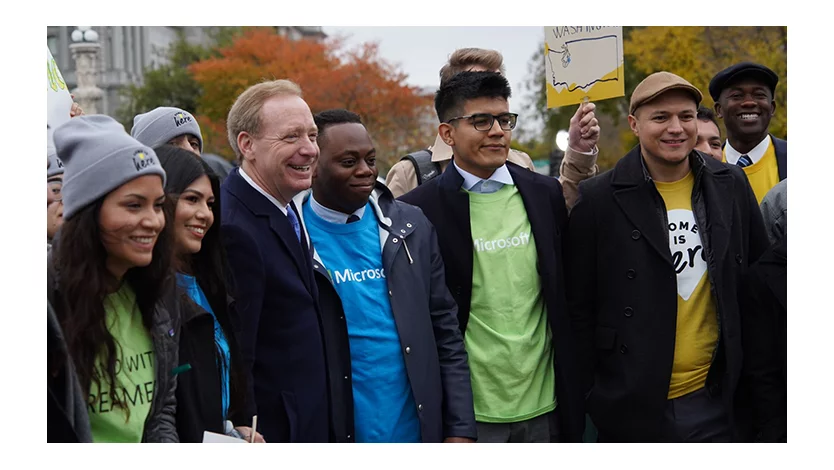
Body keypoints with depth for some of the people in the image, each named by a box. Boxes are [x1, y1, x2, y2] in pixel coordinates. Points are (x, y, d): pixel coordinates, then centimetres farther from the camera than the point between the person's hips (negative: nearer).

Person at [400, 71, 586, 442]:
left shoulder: (546, 194, 5)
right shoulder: (419, 210, -8)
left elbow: (566, 295, 11)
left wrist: (574, 402, 10)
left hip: (545, 409, 4)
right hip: (471, 415, -3)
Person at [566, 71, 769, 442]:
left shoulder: (732, 186, 5)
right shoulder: (597, 200, -7)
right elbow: (578, 309, -4)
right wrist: (590, 397, -4)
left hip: (715, 402, 3)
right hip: (632, 409, -3)